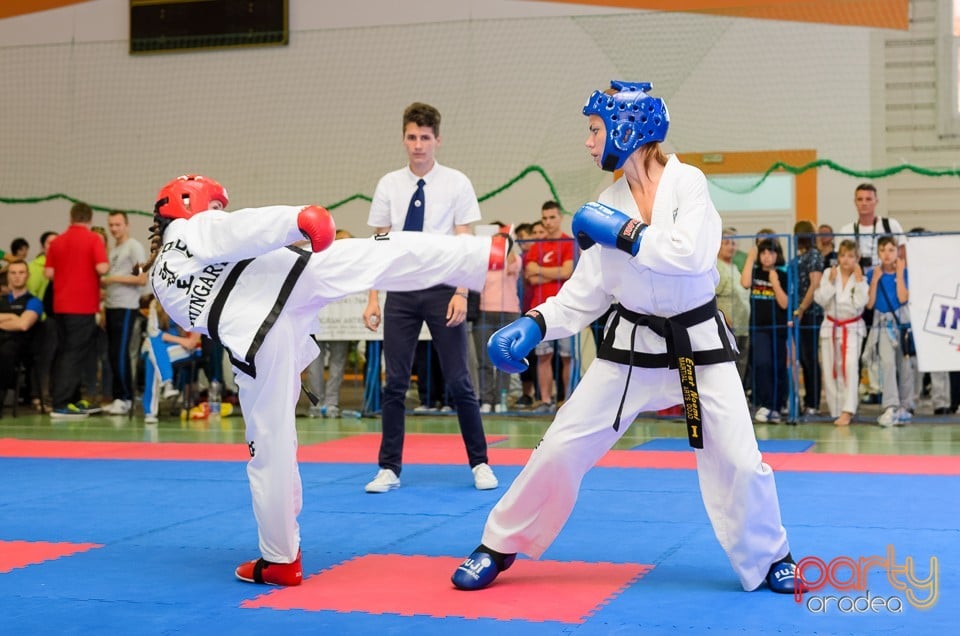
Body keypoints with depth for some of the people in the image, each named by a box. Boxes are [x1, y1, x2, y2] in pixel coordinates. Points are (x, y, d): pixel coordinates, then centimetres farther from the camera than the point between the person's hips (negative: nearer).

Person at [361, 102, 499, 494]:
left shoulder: (456, 183, -2)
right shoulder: (389, 185, 5)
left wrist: (461, 294, -13)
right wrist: (373, 298, 2)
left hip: (442, 290, -2)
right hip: (401, 291, 2)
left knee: (458, 381, 2)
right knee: (395, 383, 5)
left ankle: (480, 463, 14)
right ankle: (389, 469, 13)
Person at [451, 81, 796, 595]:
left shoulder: (688, 183, -11)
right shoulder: (608, 205, 0)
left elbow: (692, 254, -27)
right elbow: (586, 293, 2)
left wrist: (625, 234, -20)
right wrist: (533, 325, -12)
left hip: (697, 343, -3)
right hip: (631, 345, 3)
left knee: (738, 461, -1)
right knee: (560, 448, -1)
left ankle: (769, 558, 24)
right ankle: (499, 548, 14)